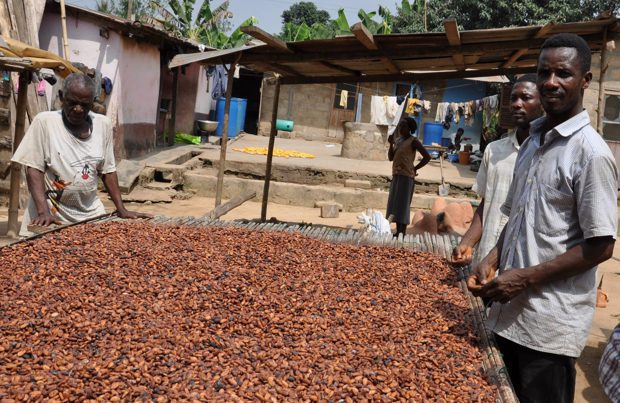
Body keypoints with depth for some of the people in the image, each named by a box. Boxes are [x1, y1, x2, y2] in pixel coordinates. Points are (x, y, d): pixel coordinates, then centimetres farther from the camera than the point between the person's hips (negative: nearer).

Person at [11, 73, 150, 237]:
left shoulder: (103, 124, 1)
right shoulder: (44, 121, -9)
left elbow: (108, 170, 7)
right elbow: (34, 168, -9)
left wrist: (121, 209, 2)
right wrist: (44, 212, -20)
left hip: (91, 214, 3)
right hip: (52, 214, -3)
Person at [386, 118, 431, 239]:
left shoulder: (413, 141, -8)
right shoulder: (398, 140, 14)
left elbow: (427, 157, -11)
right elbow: (391, 158, 9)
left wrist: (415, 169, -9)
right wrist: (391, 144, -4)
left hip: (406, 176, -8)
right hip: (396, 175, 8)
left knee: (402, 204, -9)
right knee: (395, 204, 8)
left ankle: (402, 233, -8)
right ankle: (398, 231, 13)